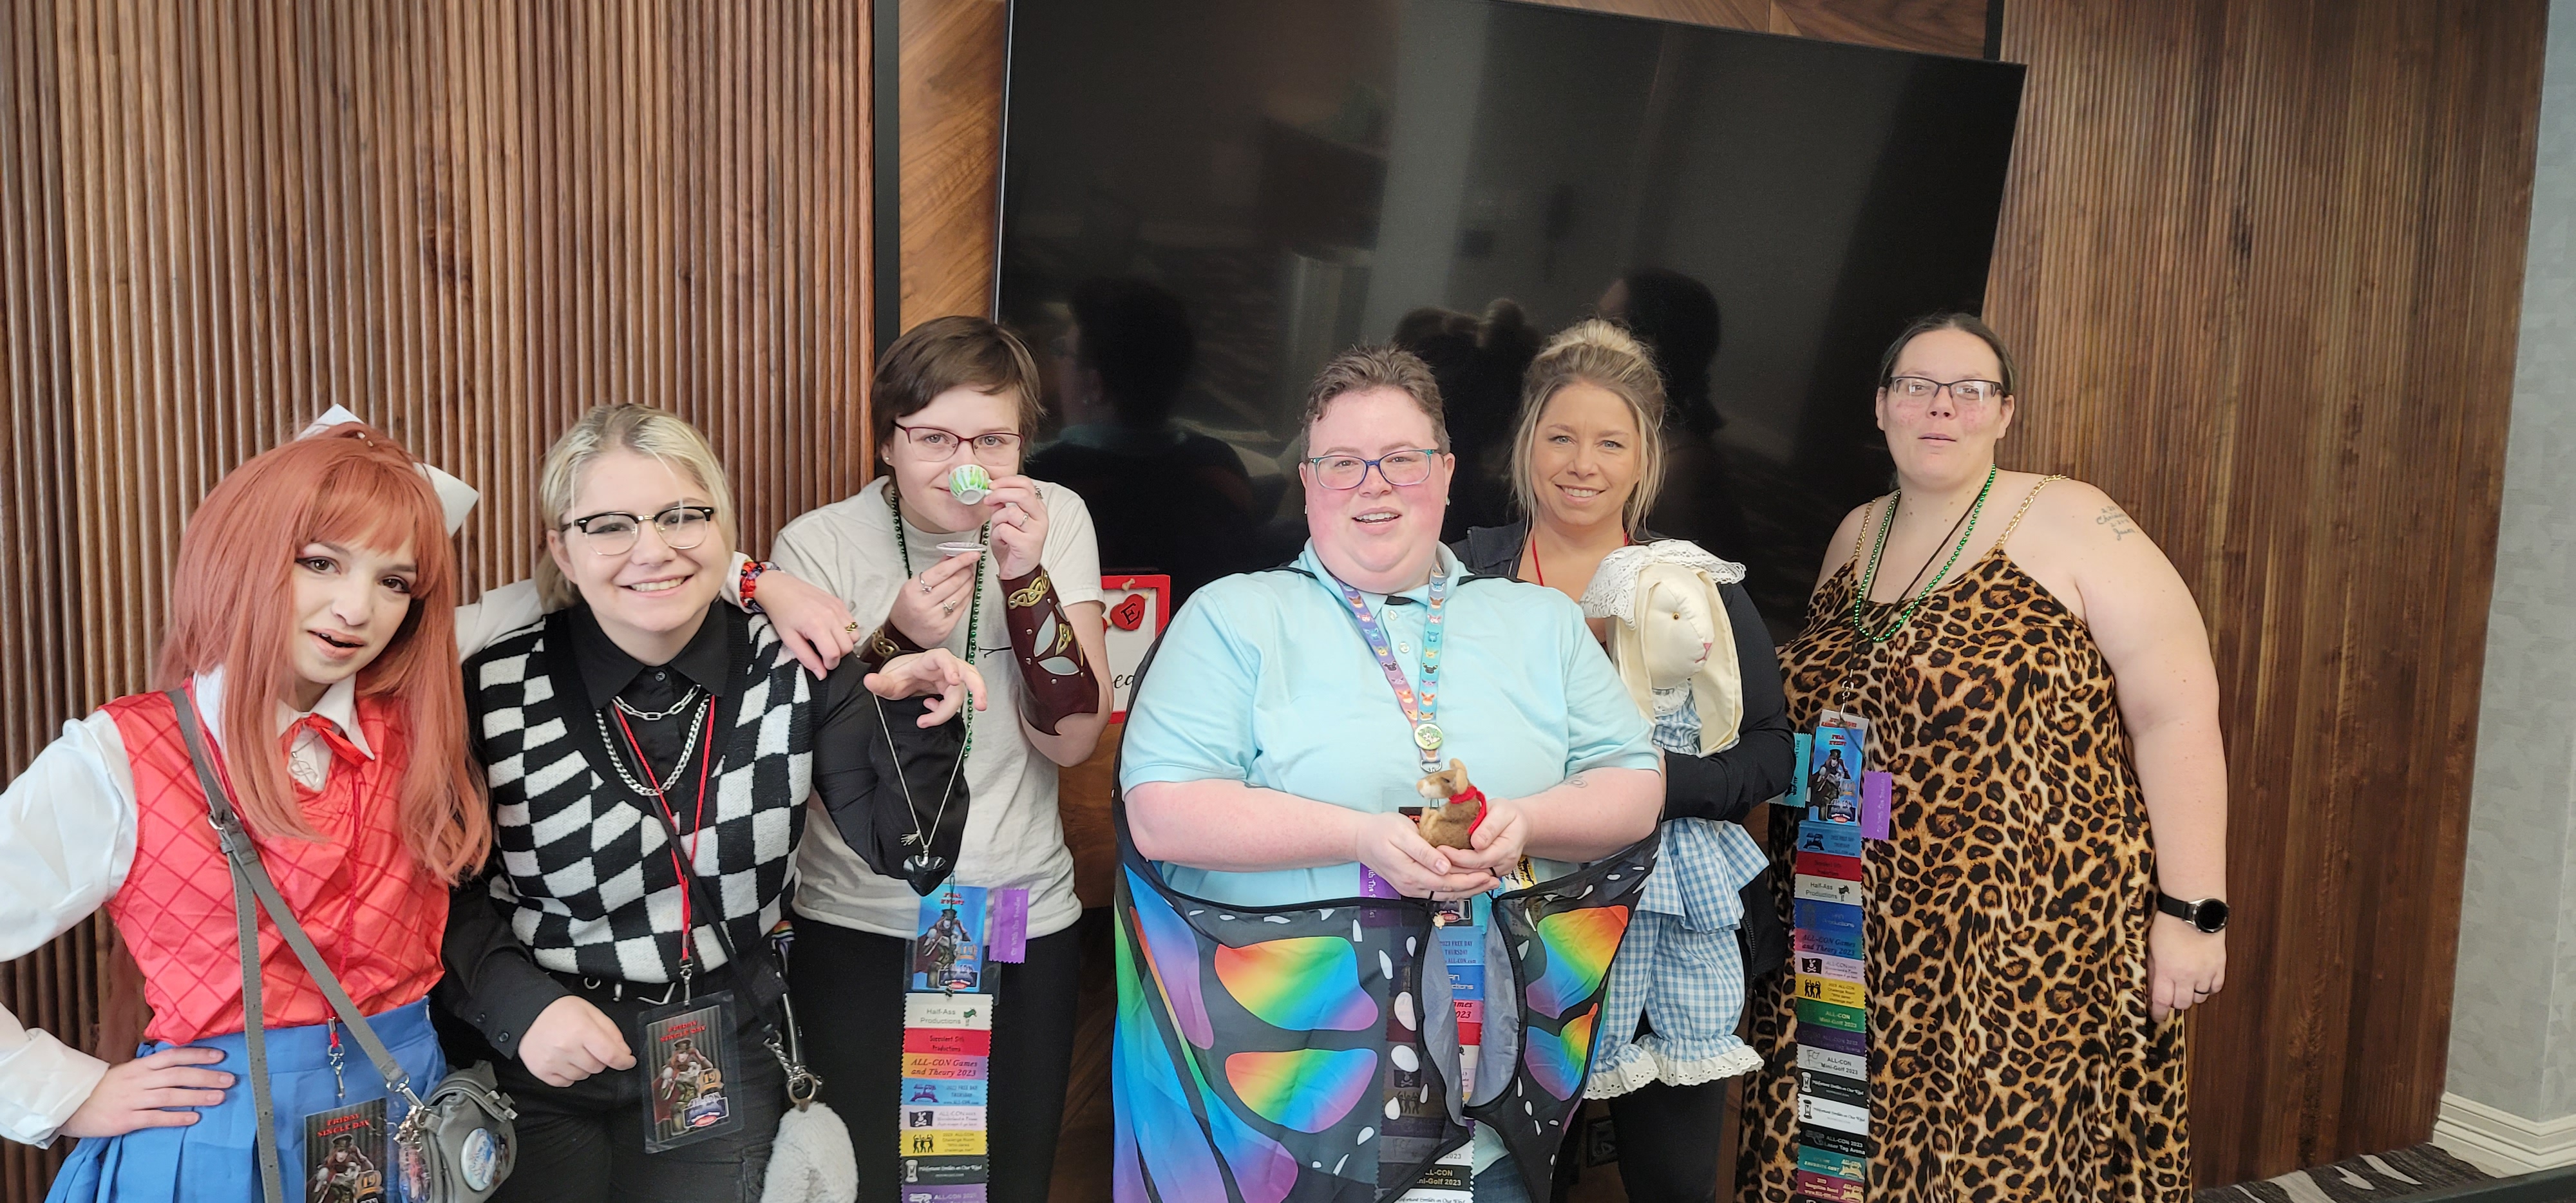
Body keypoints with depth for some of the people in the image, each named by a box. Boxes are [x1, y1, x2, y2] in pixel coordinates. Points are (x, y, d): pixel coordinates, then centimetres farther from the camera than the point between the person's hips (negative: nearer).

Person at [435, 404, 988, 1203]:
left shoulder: (798, 669, -8)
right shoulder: (495, 689, -11)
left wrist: (908, 724, -24)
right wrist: (520, 1005, -15)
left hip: (723, 1056, 1)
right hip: (529, 1066, -1)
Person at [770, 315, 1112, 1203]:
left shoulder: (1054, 521, -5)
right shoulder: (819, 545, -9)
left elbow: (1072, 739, -10)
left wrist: (1025, 574, -23)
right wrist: (897, 640, -25)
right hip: (859, 927, -1)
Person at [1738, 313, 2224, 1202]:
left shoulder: (2067, 524, -6)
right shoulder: (1855, 537, 11)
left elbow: (2178, 712, -10)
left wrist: (2192, 913, -14)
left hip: (2029, 942, -5)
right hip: (1857, 942, 5)